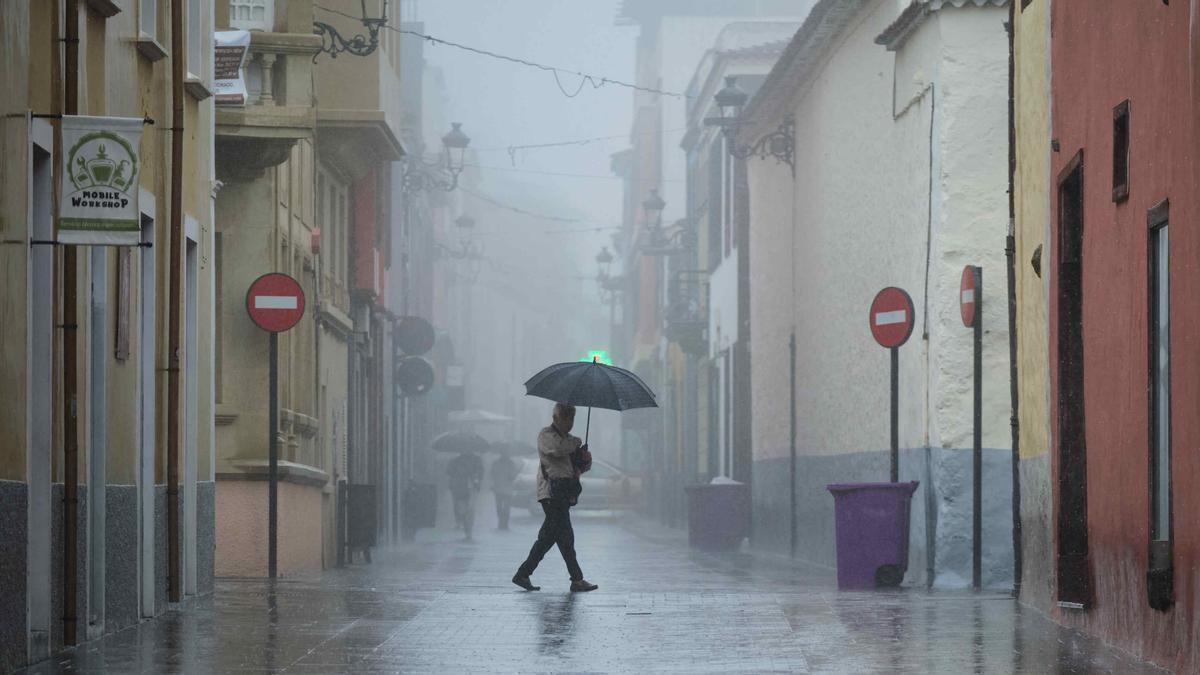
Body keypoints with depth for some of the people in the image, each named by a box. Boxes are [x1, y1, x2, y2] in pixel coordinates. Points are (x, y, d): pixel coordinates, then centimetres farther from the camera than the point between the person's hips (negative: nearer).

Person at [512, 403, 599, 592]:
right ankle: (577, 580, -13)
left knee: (548, 537, 9)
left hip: (564, 495, 9)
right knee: (565, 536, -11)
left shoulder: (568, 439, 24)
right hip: (552, 492, -9)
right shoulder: (546, 435, -3)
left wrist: (585, 460, 1)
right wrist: (576, 443, -7)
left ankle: (523, 574, 15)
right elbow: (557, 448, -25)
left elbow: (581, 467, 25)